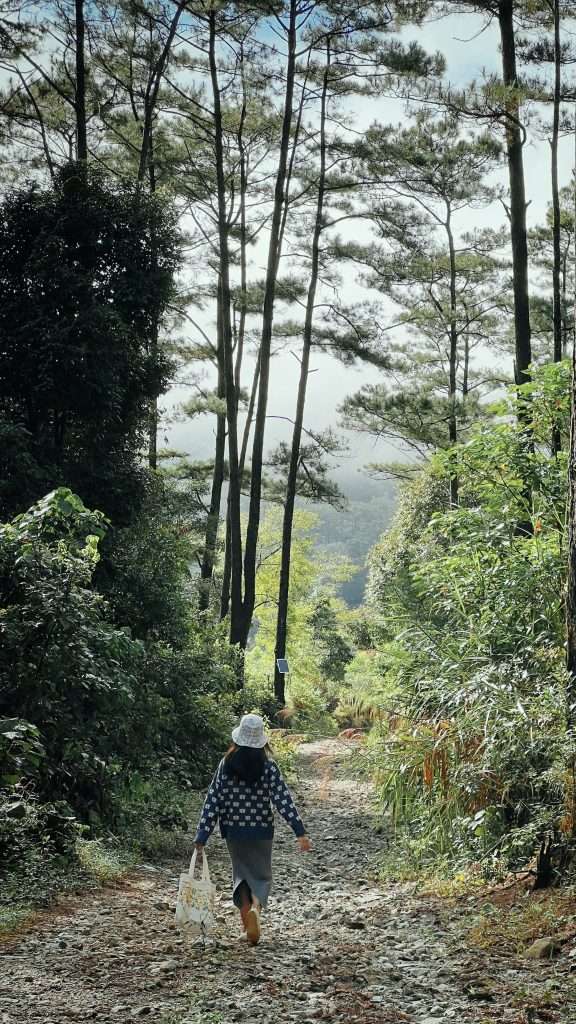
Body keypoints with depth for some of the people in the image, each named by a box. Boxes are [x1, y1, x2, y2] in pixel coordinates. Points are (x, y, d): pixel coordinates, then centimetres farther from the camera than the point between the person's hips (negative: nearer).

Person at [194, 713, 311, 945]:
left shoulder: (226, 765, -5)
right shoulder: (268, 766, -10)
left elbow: (212, 801, -7)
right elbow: (284, 800, -14)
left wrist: (202, 836, -5)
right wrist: (300, 831, -14)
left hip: (234, 830, 2)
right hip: (261, 830, -1)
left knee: (242, 873, 21)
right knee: (261, 875, 12)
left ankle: (245, 911, 8)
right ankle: (256, 906, -16)